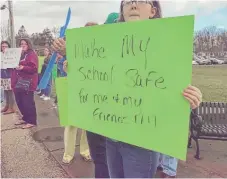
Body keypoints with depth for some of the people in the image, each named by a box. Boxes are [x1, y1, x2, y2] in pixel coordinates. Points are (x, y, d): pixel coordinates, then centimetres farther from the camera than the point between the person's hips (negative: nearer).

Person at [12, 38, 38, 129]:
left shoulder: (32, 54, -6)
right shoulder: (19, 54, 21)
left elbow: (34, 68, -17)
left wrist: (23, 68, -27)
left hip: (27, 82, -9)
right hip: (18, 82, 9)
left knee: (28, 102, -6)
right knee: (19, 102, 11)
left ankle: (32, 121, 2)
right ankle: (25, 118, 25)